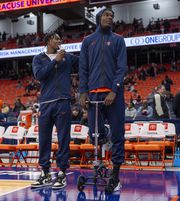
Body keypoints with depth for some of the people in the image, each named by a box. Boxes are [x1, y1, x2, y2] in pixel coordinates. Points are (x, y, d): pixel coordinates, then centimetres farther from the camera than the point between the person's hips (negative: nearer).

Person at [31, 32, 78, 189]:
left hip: (63, 102, 0)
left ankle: (62, 174, 5)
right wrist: (55, 61, -8)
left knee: (63, 139, -2)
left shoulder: (67, 57, 13)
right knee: (44, 139, 4)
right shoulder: (39, 58, 11)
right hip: (46, 103, 1)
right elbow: (38, 75, -6)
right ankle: (45, 173, 14)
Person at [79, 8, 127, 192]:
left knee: (117, 134, -1)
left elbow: (122, 67, 0)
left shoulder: (117, 40, 9)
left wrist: (114, 91, -12)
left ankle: (115, 174, 8)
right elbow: (83, 68, 11)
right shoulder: (88, 41, 14)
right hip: (94, 93, 2)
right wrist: (83, 91, -1)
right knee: (94, 134, -3)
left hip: (113, 93, -1)